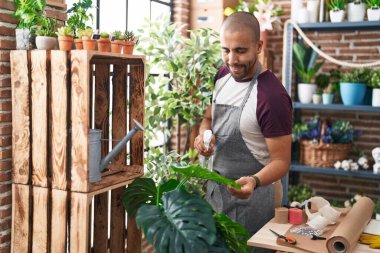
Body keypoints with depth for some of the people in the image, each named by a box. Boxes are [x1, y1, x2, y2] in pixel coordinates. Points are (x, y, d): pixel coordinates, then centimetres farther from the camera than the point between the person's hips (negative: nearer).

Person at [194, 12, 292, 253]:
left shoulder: (272, 96, -22)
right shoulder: (223, 76, 0)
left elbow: (281, 161, -16)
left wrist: (254, 181, -35)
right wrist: (204, 134, -7)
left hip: (248, 198, -7)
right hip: (215, 189, 7)